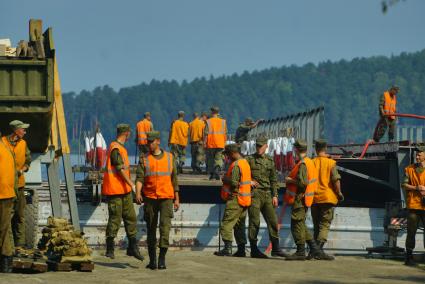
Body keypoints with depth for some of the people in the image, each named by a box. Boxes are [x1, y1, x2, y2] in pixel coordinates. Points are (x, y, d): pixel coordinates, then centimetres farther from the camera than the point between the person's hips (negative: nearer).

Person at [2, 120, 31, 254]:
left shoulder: (23, 143, 10)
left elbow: (28, 161, 14)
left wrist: (21, 170, -4)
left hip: (18, 184, 4)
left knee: (19, 216, 1)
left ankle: (19, 244, 3)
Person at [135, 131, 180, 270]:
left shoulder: (169, 158, 10)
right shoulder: (144, 159, 7)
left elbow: (174, 179, 15)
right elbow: (139, 178, -4)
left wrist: (177, 199, 14)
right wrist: (138, 193, -22)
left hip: (166, 197, -1)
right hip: (149, 197, 1)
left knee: (165, 225, -15)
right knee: (151, 228, 6)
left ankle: (162, 258, -15)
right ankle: (152, 260, 15)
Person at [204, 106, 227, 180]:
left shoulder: (208, 121, -5)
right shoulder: (223, 121, 4)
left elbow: (206, 133, -7)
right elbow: (225, 133, 8)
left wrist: (204, 143, 0)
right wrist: (224, 142, 16)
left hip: (210, 144, -2)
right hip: (220, 144, 2)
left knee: (210, 159, 13)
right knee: (218, 159, 3)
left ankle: (212, 174, 16)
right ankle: (217, 171, -19)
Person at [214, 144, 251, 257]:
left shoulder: (236, 165, -15)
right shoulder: (245, 163, 16)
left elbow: (234, 182, -22)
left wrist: (225, 179, -4)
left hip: (236, 198, -10)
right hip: (245, 199, 10)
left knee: (226, 224, -9)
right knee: (240, 225, 13)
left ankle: (227, 248, -15)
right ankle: (241, 249, 13)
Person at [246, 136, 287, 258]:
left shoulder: (270, 161, 14)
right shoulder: (249, 159, 3)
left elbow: (274, 180, 16)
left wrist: (275, 195, 8)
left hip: (267, 194, 4)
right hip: (254, 193, -4)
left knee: (273, 221, 2)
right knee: (254, 222, -6)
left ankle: (275, 248, 9)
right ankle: (254, 249, -1)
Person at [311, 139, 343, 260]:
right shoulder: (331, 163, -5)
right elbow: (336, 180, -12)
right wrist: (339, 193, 1)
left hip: (314, 199, 4)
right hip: (327, 197, -4)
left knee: (316, 225, 14)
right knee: (325, 225, -5)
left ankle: (316, 249, 16)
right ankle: (319, 249, -20)